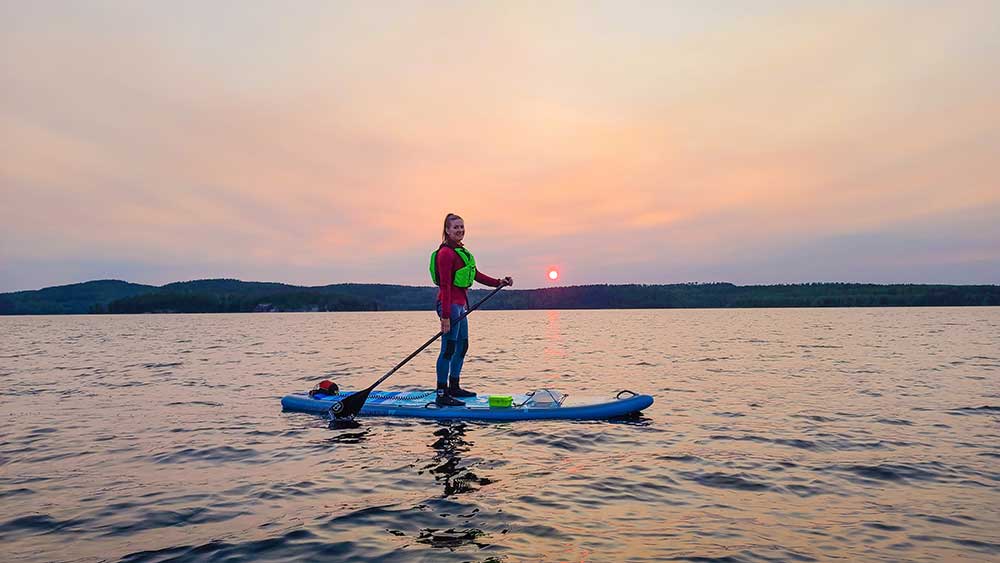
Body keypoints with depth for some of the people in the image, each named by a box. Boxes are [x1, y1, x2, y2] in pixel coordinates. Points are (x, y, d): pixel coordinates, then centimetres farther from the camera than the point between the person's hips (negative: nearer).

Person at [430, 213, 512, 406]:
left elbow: (476, 274, 22)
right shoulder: (446, 252, -14)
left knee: (462, 346, 16)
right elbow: (445, 286, -19)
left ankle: (454, 388, 28)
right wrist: (445, 316, -22)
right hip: (449, 304, -10)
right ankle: (441, 395, -3)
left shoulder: (461, 250, 17)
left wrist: (499, 282, 13)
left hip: (460, 304, 10)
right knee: (449, 348, -8)